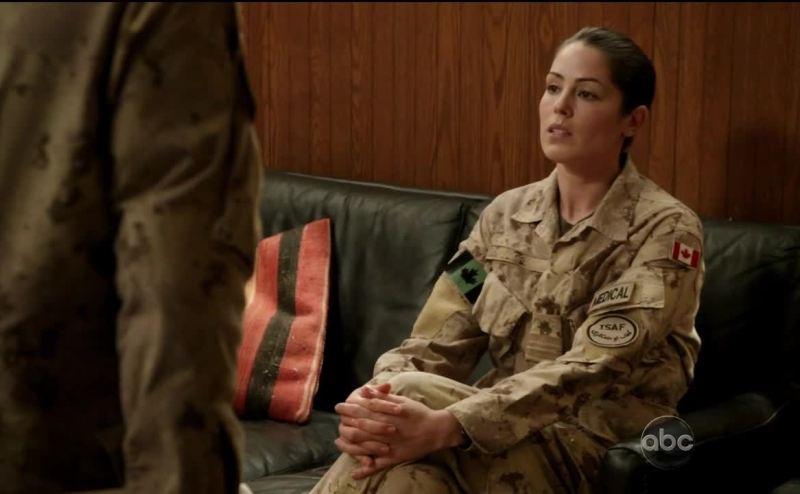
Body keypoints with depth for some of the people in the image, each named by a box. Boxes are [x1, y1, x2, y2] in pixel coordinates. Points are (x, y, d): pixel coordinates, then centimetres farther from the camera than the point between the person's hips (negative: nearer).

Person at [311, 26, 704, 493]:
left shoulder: (666, 231, -10)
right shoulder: (506, 214, 7)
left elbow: (589, 371, -22)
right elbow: (439, 341, -1)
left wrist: (447, 426, -35)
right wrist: (380, 399, -25)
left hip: (602, 452, -4)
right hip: (509, 432, 4)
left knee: (415, 396, -28)